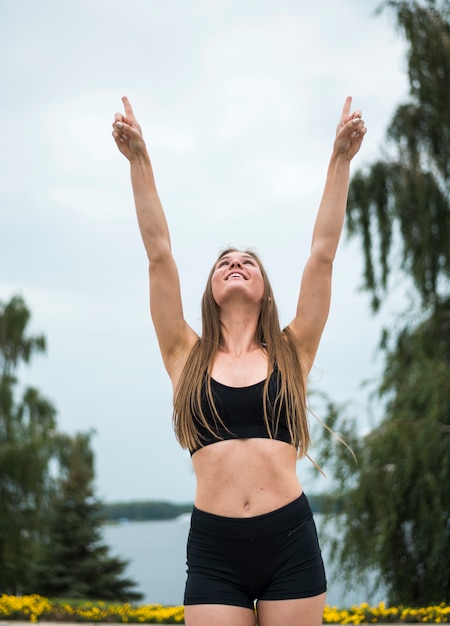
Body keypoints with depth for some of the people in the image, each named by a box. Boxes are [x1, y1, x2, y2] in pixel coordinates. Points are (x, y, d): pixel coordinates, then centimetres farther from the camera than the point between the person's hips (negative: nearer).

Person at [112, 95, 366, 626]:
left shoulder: (291, 353, 9)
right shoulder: (188, 357, 9)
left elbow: (322, 253, 5)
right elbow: (159, 254, 4)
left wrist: (340, 159, 3)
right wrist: (139, 160, 1)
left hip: (291, 542, 0)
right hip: (214, 549, 0)